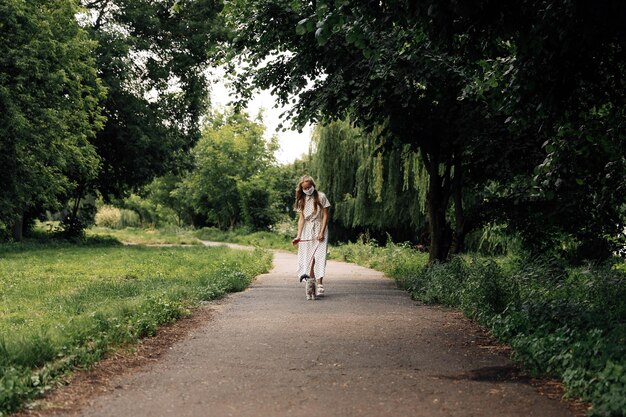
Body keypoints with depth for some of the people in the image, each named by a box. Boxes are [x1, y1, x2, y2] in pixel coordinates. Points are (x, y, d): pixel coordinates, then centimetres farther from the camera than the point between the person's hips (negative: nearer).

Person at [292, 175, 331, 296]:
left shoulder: (321, 197, -4)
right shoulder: (301, 200, 6)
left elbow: (325, 216, -4)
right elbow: (301, 218, 1)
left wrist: (322, 232, -11)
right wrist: (298, 235, -9)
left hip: (319, 229, -3)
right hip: (307, 231, 3)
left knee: (319, 257, -11)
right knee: (308, 258, -1)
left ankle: (320, 285, -14)